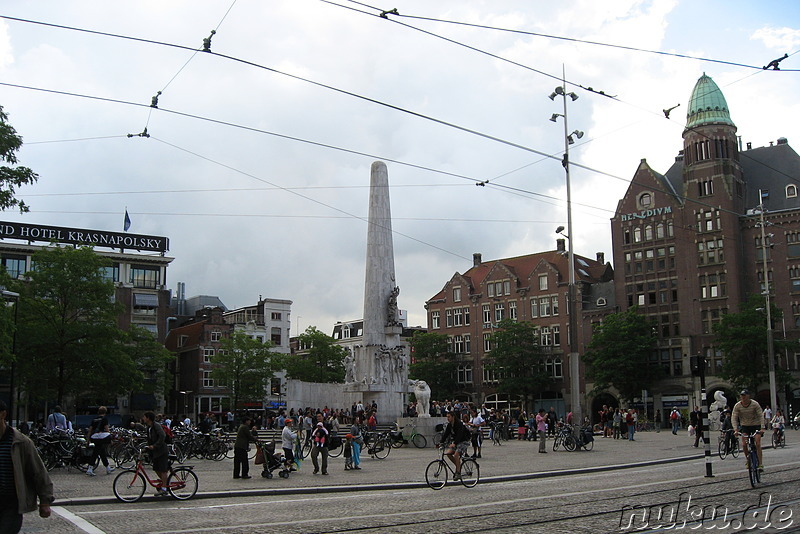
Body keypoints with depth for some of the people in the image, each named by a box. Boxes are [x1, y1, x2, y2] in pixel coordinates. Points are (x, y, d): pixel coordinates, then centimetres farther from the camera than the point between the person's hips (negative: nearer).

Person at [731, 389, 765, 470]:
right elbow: (733, 418, -12)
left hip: (756, 425, -2)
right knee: (744, 444, -10)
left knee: (757, 444, -14)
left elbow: (761, 416, -17)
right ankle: (748, 460, 14)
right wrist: (735, 429, -25)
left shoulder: (755, 404, -16)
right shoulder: (737, 406, -12)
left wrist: (762, 428, -29)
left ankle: (760, 464, -8)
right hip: (745, 426, 2)